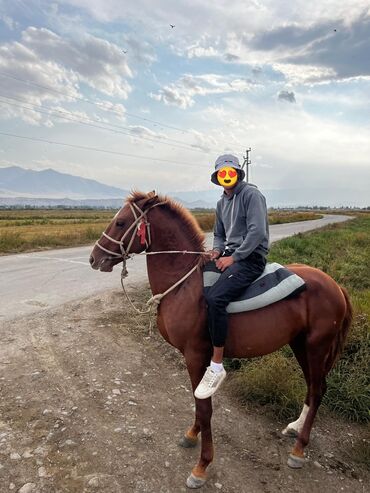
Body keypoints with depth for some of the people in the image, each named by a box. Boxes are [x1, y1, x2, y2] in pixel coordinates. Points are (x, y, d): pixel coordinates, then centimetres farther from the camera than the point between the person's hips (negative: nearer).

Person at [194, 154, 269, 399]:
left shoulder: (251, 194, -7)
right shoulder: (222, 203, 18)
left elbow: (257, 232, -18)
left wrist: (233, 257, -18)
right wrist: (217, 250, 2)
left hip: (250, 258, -9)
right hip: (230, 255, 9)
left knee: (214, 298, -30)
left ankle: (216, 367, -19)